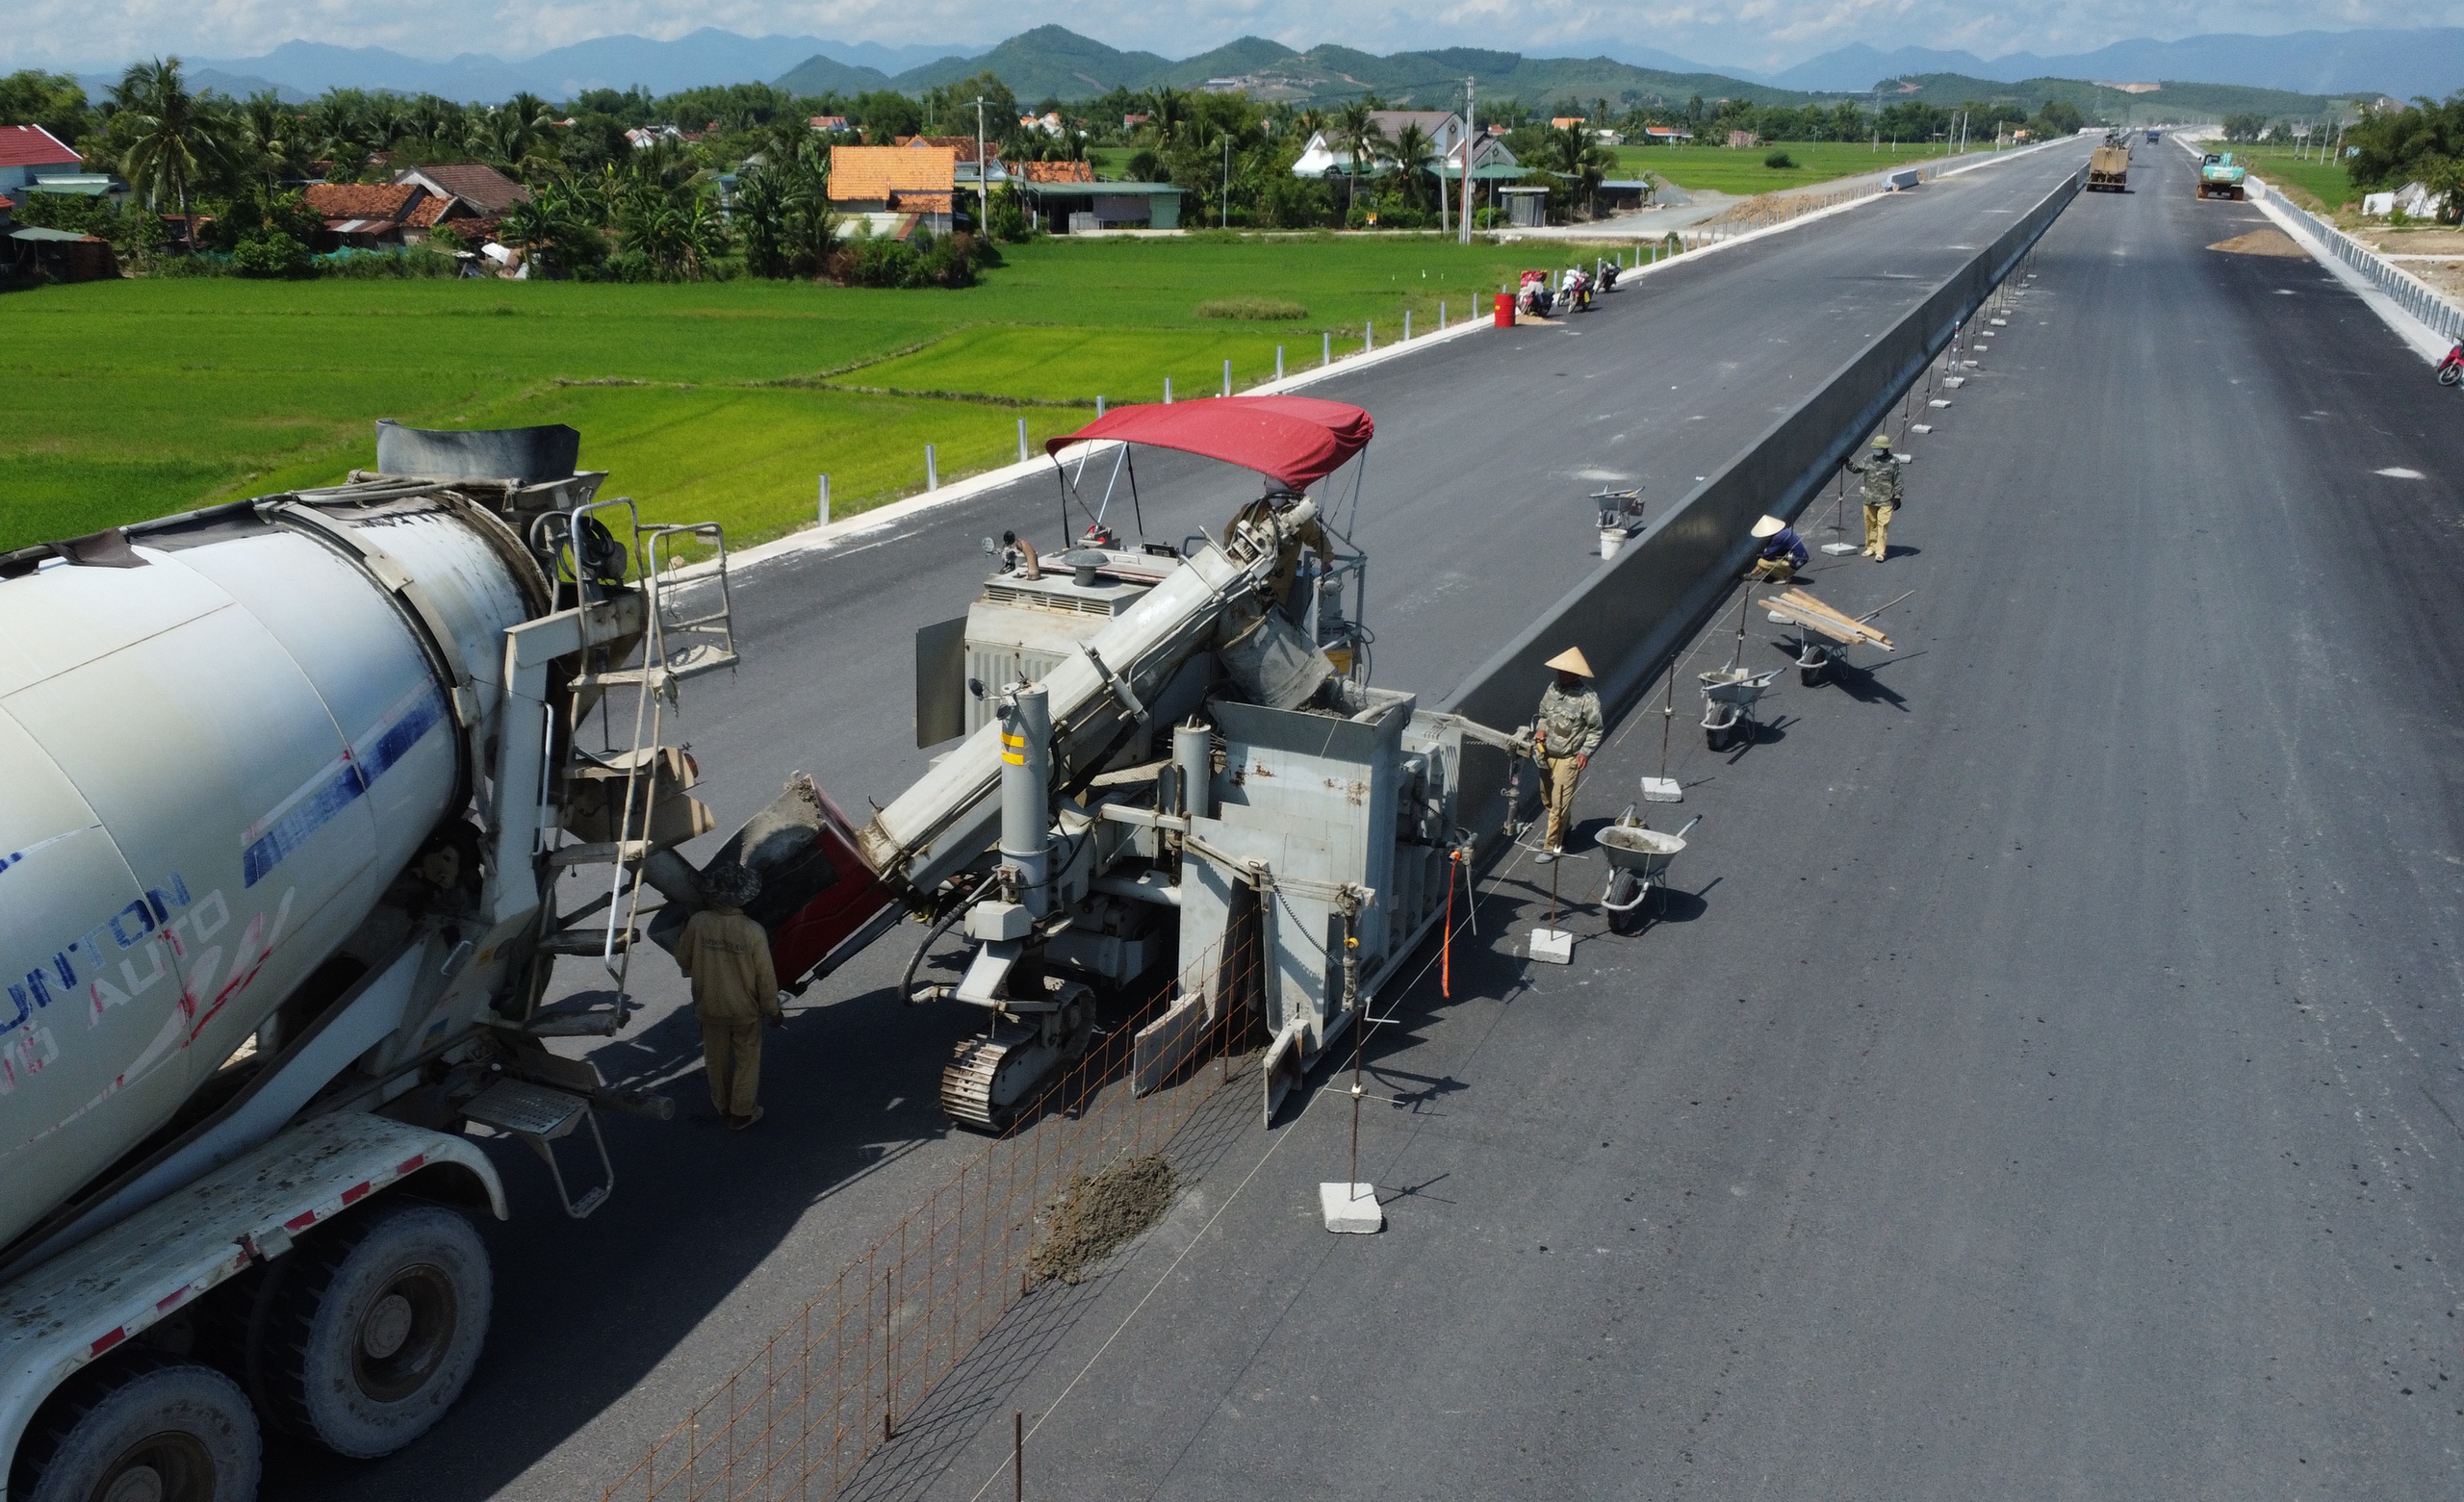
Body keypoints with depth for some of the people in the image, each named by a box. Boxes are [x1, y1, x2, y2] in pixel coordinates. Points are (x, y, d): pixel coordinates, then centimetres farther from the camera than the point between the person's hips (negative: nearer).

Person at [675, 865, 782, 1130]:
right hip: (745, 1009, -3)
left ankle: (722, 1104, 44)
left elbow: (683, 961, -3)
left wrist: (682, 935, 16)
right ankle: (741, 1113, 29)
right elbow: (765, 977, -17)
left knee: (716, 1058, 25)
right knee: (747, 1059, 19)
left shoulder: (697, 923, -20)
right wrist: (773, 1010, -2)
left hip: (710, 1006, 3)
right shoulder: (753, 932, -26)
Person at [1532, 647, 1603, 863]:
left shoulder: (1588, 698, -16)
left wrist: (1585, 752, -16)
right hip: (1546, 754, 7)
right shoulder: (1552, 689, 0)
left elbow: (1595, 730, -8)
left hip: (1569, 758, -6)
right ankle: (1565, 826, 46)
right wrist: (1541, 729, -3)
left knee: (1559, 803, -5)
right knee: (1548, 799, 20)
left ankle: (1553, 846, 5)